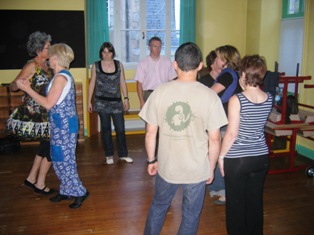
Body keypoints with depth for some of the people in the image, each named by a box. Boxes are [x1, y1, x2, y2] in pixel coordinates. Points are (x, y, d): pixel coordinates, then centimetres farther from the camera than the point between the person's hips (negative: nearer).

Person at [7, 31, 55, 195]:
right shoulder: (32, 65, -15)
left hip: (45, 112, 8)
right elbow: (13, 86, -17)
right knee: (50, 146, -2)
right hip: (34, 112, -8)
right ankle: (40, 185, 12)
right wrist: (19, 84, -37)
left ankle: (31, 178, 30)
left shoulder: (47, 65, 8)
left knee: (46, 145, 16)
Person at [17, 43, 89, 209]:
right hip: (63, 123, 10)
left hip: (63, 124, -10)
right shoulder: (64, 75, 12)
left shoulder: (60, 77, -17)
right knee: (61, 158, 16)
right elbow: (55, 101, 10)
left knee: (63, 159, -1)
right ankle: (66, 191, 26)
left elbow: (48, 104, -18)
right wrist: (28, 88, 14)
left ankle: (79, 192, 9)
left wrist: (27, 89, -12)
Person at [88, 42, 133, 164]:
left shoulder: (119, 64, 4)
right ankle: (109, 155, 20)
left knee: (120, 129, 1)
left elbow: (122, 82, 7)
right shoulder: (96, 66, 1)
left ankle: (123, 154, 16)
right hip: (102, 102, -1)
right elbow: (92, 84, 5)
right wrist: (89, 101, 3)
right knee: (106, 129, 8)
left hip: (116, 102, 1)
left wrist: (126, 98, 2)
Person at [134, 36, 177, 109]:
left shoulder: (167, 62, 7)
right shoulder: (143, 63, 1)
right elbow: (139, 84, 0)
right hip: (149, 95, -1)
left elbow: (171, 80, 8)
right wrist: (142, 101, -5)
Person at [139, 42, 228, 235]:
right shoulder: (210, 96, -13)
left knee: (158, 207, 26)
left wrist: (151, 160, 11)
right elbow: (214, 140, -9)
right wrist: (211, 168, 5)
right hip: (197, 169, -1)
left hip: (167, 166, 2)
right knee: (191, 215, 18)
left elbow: (151, 133, -4)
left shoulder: (160, 92, -9)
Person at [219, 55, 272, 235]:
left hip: (237, 159, -5)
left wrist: (221, 155, -5)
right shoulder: (269, 99, -2)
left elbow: (232, 133, -19)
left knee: (236, 203, 11)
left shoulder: (237, 100, -18)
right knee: (256, 201, 19)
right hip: (261, 157, 5)